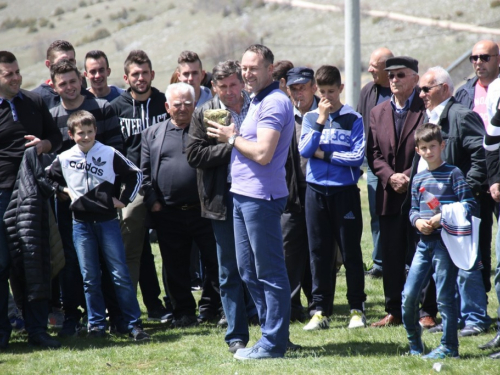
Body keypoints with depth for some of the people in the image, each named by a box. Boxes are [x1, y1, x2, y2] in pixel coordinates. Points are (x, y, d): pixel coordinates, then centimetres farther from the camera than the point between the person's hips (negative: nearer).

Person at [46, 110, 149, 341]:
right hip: (81, 224, 2)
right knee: (90, 278, 4)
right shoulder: (64, 159, 3)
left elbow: (135, 174, 8)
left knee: (121, 275, -4)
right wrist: (64, 190, 8)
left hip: (107, 221, -2)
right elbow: (48, 177, 21)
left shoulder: (110, 154, -1)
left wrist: (124, 200, 2)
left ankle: (134, 324, -1)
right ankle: (96, 323, 12)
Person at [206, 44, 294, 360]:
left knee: (269, 273, -5)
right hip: (243, 194, 11)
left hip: (261, 197, -11)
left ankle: (273, 344, -1)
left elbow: (263, 153, -22)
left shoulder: (275, 103, -14)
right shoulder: (258, 101, 17)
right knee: (249, 270, 15)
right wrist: (233, 136, 8)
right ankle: (273, 332, 23)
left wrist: (232, 138, -11)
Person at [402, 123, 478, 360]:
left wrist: (442, 218, -16)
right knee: (409, 295, 2)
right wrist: (417, 221, -5)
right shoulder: (418, 179, 13)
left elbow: (469, 206, -8)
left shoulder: (453, 174, -4)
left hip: (447, 241, -5)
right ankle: (414, 343, 19)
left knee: (445, 296, -4)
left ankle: (449, 347, 4)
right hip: (425, 242, 5)